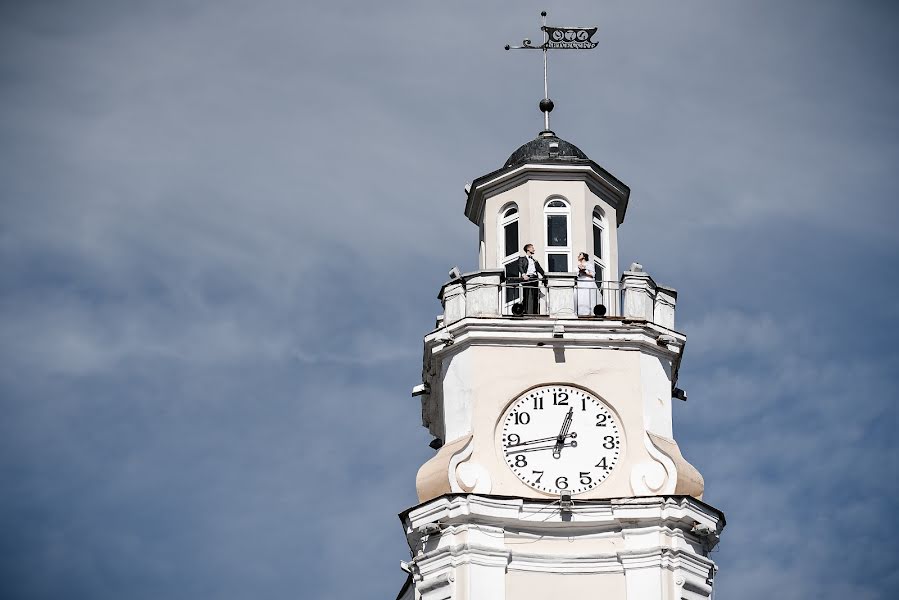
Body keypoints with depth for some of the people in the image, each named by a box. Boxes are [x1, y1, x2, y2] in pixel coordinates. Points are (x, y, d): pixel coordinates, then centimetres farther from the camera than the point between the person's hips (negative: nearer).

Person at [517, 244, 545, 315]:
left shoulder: (534, 260, 26)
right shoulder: (522, 259, 9)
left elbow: (539, 268, 20)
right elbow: (520, 267, -6)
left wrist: (545, 275, 7)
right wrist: (523, 274, -22)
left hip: (534, 278, 5)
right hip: (526, 278, -5)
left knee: (535, 295, -1)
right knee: (526, 295, -8)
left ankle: (535, 312, 0)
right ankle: (525, 311, -9)